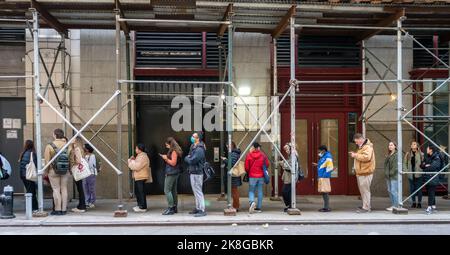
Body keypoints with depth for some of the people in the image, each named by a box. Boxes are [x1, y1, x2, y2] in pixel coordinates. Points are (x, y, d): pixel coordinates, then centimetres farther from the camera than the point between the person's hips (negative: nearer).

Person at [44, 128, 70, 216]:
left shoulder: (49, 146, -8)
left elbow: (47, 160, -7)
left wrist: (46, 172, 2)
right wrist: (70, 169, 11)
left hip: (54, 170, -3)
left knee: (56, 189, 1)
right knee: (64, 189, 8)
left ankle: (57, 209, 2)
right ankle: (64, 209, 10)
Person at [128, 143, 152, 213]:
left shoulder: (143, 157, -16)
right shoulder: (139, 156, 18)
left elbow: (137, 167, -22)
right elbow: (136, 165, 22)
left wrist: (131, 161, -9)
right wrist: (133, 160, 7)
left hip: (141, 177, -11)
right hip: (137, 177, 11)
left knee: (141, 192, -7)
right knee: (137, 192, 17)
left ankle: (143, 207, -2)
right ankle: (140, 205, 27)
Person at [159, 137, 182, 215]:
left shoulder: (174, 151, -15)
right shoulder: (175, 151, 15)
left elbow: (173, 163, -20)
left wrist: (166, 158, -12)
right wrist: (166, 158, 8)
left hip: (171, 173, -10)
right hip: (174, 173, 10)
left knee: (167, 190, -8)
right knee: (173, 191, 12)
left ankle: (171, 208, -8)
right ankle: (174, 207, 17)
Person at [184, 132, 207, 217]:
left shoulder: (199, 149, -19)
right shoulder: (193, 147, 14)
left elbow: (192, 161, -24)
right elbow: (189, 158, 16)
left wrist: (186, 158, -6)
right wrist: (188, 158, -5)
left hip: (197, 173, -10)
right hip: (193, 172, 10)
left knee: (198, 191, -7)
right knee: (196, 191, 16)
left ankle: (202, 210, -3)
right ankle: (198, 208, 26)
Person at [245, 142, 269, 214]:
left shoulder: (249, 155, -8)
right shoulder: (263, 155, -2)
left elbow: (246, 167, -4)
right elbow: (267, 165, 5)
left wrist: (248, 173, 15)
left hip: (252, 176, -2)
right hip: (261, 176, 2)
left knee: (251, 191, 7)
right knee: (260, 191, 10)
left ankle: (252, 202, -21)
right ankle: (258, 208, 12)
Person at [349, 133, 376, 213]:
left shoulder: (367, 147, -15)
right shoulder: (361, 147, 20)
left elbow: (366, 157, -29)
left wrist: (356, 155, -20)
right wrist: (354, 154, 11)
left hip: (365, 173, -11)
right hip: (361, 172, 11)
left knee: (365, 190, -7)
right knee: (362, 190, 15)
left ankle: (366, 207, -2)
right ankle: (365, 205, 24)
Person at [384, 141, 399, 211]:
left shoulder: (397, 155, -9)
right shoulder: (388, 155, 17)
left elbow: (396, 166, -15)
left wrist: (391, 173, -14)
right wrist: (386, 173, 8)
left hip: (394, 176, -9)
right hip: (388, 176, 9)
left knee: (394, 191, -9)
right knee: (389, 190, 10)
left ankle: (395, 206, -4)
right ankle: (392, 205, 18)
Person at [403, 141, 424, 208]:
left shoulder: (421, 154, -3)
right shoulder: (408, 154, 6)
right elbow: (405, 163, 10)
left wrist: (421, 171, -12)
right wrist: (406, 170, -1)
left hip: (418, 175, -3)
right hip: (411, 175, 3)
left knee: (419, 189, 2)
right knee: (412, 189, 9)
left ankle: (419, 203, 13)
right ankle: (413, 202, 20)